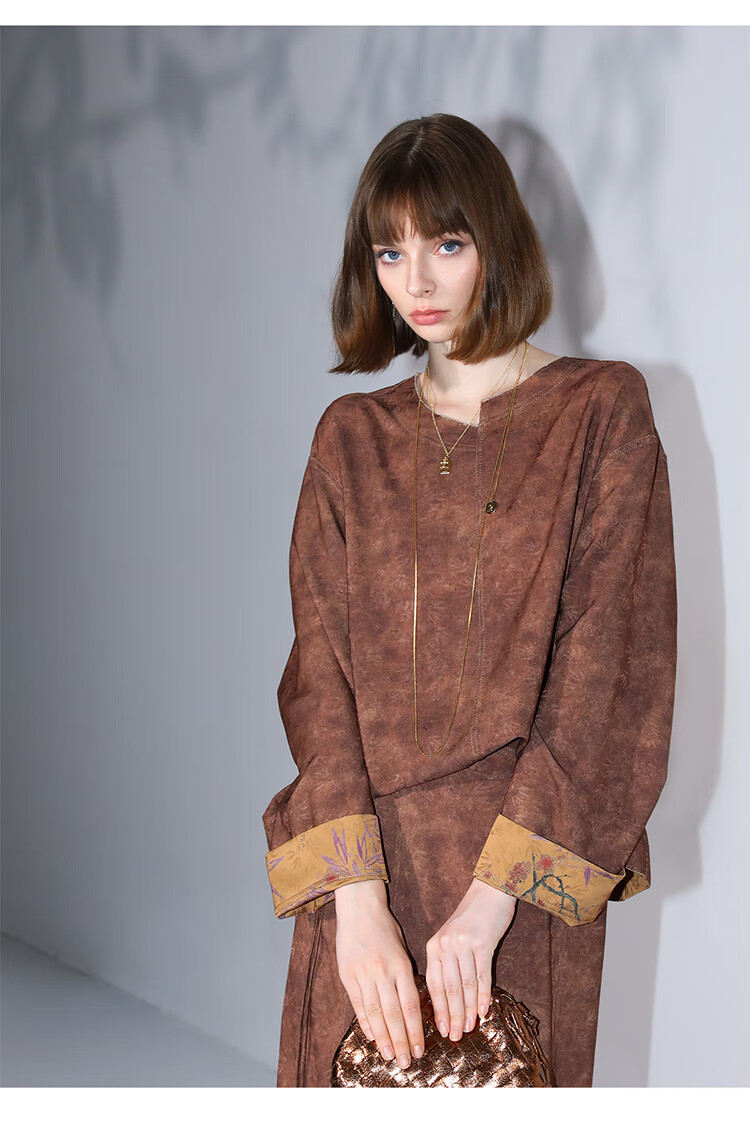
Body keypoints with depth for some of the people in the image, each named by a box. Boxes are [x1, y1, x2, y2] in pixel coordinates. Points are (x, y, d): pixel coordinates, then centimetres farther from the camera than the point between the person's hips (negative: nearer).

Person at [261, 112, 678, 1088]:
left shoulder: (603, 411, -1)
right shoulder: (350, 438, 8)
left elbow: (608, 668, -9)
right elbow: (320, 671, -1)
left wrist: (493, 894, -17)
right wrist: (357, 894, -15)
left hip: (533, 864, -2)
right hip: (367, 854, 3)